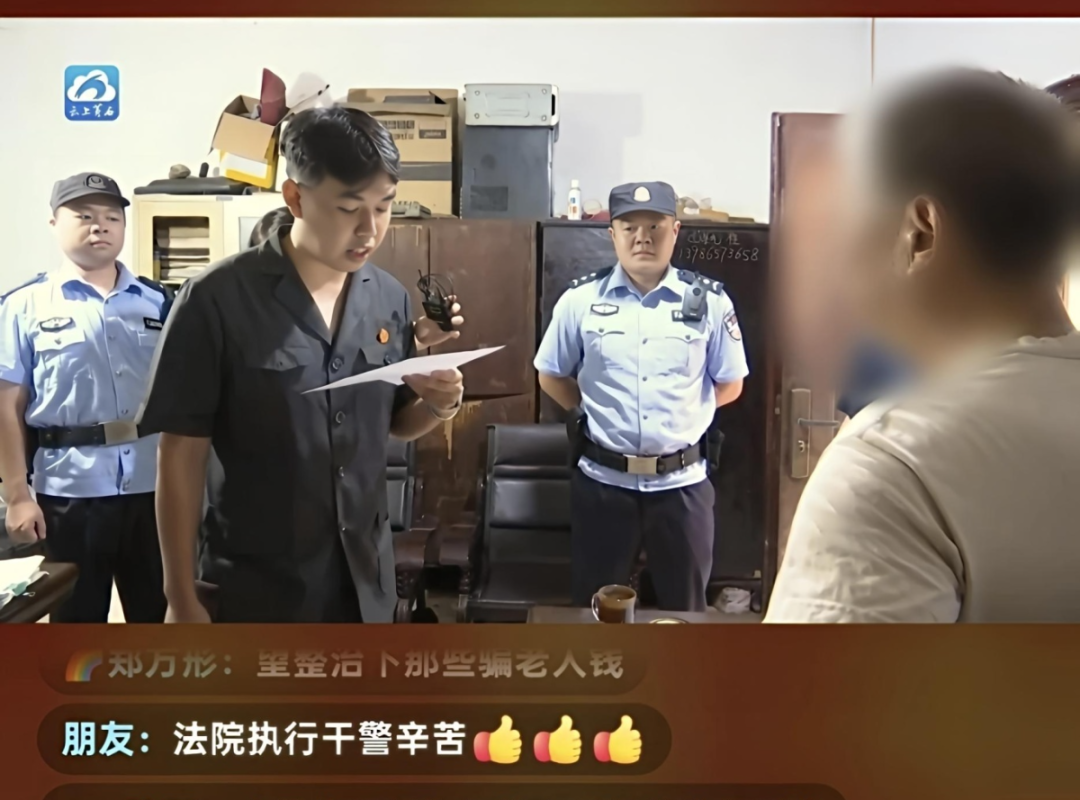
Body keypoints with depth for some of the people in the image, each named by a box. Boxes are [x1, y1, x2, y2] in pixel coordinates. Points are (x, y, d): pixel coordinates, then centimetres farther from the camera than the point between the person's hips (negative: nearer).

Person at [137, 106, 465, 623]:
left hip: (364, 580, 5)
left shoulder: (390, 299, -1)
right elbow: (182, 455, -11)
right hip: (255, 588, -4)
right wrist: (182, 595, -9)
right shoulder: (215, 301, -15)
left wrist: (438, 406, -11)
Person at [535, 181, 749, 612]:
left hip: (681, 483, 0)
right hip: (603, 481, 0)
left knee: (685, 607, 16)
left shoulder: (710, 301, -2)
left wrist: (681, 412, 3)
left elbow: (730, 384, 8)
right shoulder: (580, 300, -3)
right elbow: (551, 377, 8)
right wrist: (598, 413, 3)